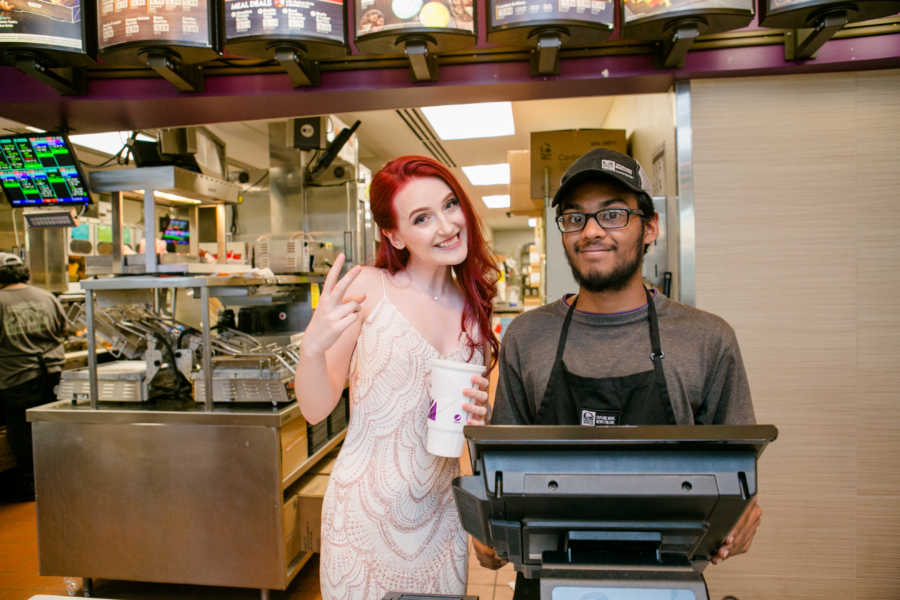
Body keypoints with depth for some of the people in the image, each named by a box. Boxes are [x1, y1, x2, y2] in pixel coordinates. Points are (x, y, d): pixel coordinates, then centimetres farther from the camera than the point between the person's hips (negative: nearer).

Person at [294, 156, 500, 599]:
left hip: (440, 516, 4)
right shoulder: (366, 288, -11)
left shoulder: (473, 306, 3)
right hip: (365, 514, -4)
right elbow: (316, 409, -10)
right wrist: (312, 347, -28)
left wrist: (479, 416, -8)